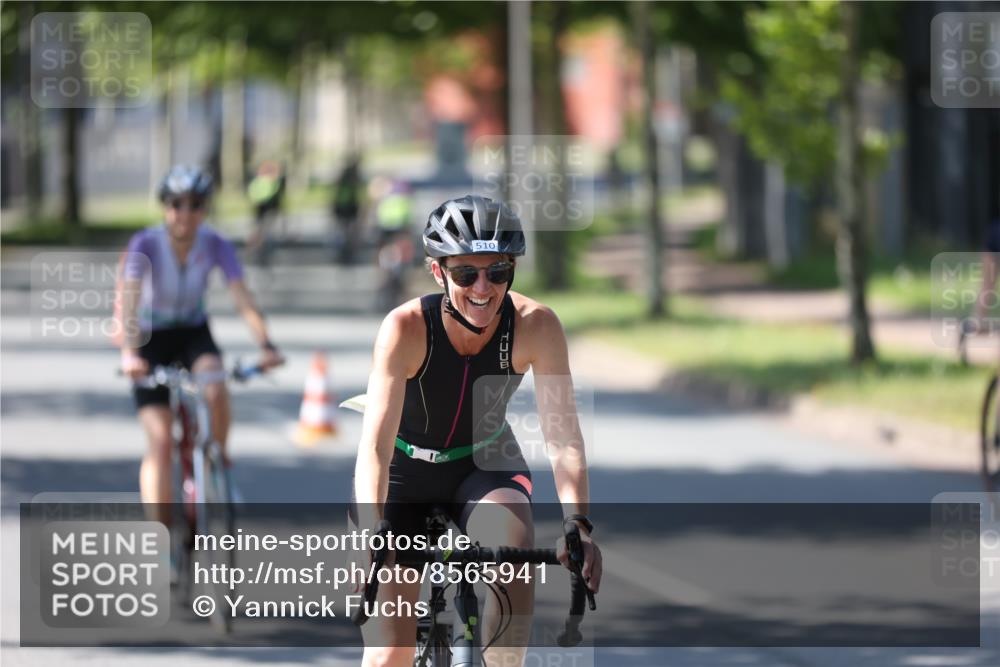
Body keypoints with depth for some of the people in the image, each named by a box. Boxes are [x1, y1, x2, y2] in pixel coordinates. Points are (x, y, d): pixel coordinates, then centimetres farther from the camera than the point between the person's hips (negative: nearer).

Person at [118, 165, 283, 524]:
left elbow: (242, 297, -25)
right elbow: (129, 301, -34)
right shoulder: (146, 245, -22)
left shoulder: (215, 245, -16)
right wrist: (129, 352, -50)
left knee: (216, 391, -31)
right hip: (152, 337, -2)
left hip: (194, 334, 2)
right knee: (160, 441, -12)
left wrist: (266, 345, -41)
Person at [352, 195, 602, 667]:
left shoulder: (536, 326, -24)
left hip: (485, 465, 1)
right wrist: (373, 538, -50)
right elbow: (375, 444, -36)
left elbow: (563, 437, -27)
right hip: (405, 472, -1)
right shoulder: (406, 328, -30)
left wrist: (579, 525, -42)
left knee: (515, 546, -33)